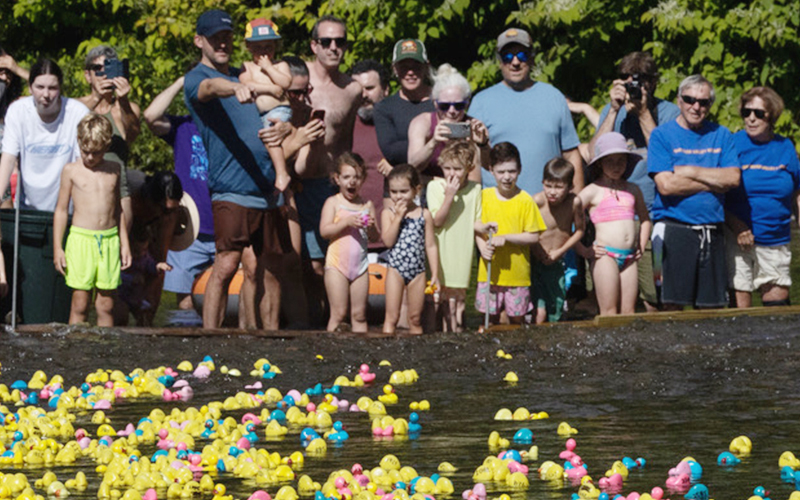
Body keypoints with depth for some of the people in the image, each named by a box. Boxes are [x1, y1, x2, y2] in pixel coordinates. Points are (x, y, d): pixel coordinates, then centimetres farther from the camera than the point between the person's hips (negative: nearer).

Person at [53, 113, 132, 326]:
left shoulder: (114, 170, 10)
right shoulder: (71, 170, 2)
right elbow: (61, 210, 5)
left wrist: (124, 243, 17)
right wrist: (57, 248, 0)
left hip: (110, 240, 3)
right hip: (81, 239, -2)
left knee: (106, 305, 3)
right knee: (80, 304, -3)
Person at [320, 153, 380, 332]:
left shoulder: (367, 205, 9)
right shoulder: (333, 203, 0)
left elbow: (376, 237, 9)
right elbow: (324, 231, -11)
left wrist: (371, 227, -12)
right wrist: (346, 222, -20)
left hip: (360, 265, 3)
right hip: (337, 264, -3)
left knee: (359, 315, 5)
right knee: (339, 313, -6)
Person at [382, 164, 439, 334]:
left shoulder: (424, 214, 4)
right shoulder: (388, 213, 0)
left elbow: (430, 246, 7)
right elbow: (388, 241, -13)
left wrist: (435, 274, 4)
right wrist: (398, 217, -16)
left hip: (418, 271, 2)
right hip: (395, 270, -2)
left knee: (415, 319, 10)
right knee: (392, 317, -4)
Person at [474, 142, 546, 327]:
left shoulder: (525, 201, -5)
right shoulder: (484, 196, 4)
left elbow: (533, 236, -6)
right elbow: (477, 228, 7)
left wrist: (505, 238, -17)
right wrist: (483, 248, -12)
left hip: (517, 271, -2)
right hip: (489, 271, 2)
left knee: (516, 319, 5)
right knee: (490, 319, 5)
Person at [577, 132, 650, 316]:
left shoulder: (633, 190, 15)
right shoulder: (593, 191, 0)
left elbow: (644, 219, 32)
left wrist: (641, 247, 19)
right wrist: (584, 251, -8)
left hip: (629, 257, 5)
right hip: (606, 255, -5)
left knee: (628, 312, 1)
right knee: (609, 312, -8)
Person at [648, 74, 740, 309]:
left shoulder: (721, 135, 13)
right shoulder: (662, 135, 2)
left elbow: (733, 178, 0)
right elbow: (665, 185, -11)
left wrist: (690, 171, -7)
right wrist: (715, 181, -6)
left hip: (712, 233, 4)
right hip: (675, 230, -3)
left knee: (711, 307, 4)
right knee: (673, 305, -6)